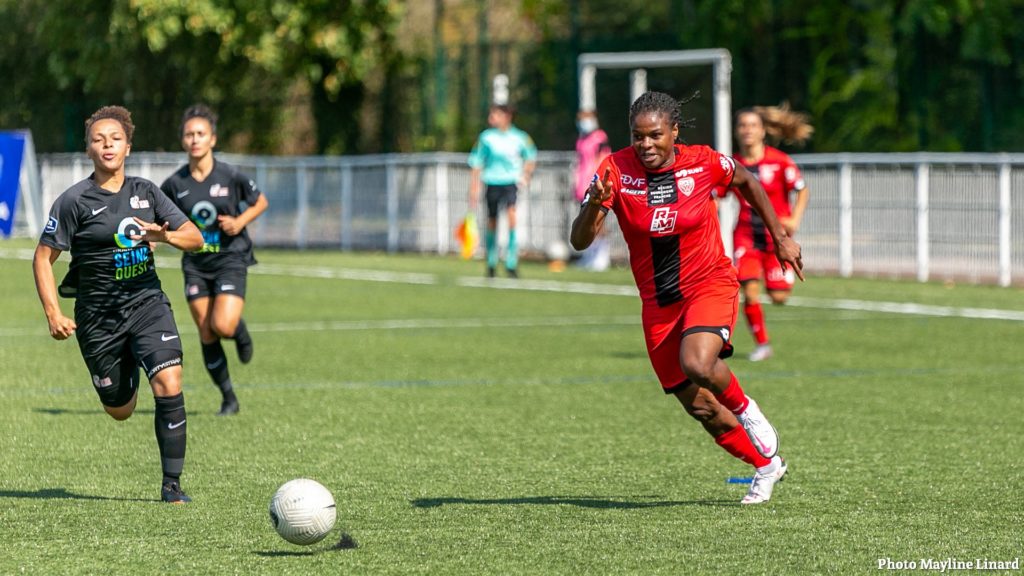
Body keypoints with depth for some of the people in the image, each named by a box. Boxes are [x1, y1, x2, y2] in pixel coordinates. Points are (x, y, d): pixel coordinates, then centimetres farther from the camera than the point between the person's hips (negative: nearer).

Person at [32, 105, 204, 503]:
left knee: (169, 384, -20)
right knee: (120, 410, 9)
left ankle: (172, 484, -10)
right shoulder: (74, 201, -8)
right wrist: (53, 314, -15)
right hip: (98, 315, -2)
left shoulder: (145, 192, 4)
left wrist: (163, 235, -15)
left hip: (147, 302, 2)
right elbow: (43, 257, -5)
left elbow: (195, 238, 7)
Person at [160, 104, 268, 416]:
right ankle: (228, 398, 16)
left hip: (230, 259, -3)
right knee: (206, 334, 1)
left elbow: (260, 202, 6)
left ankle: (240, 331, 18)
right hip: (195, 264, 3)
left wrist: (240, 221, -11)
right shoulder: (175, 183, -3)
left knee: (223, 326, -21)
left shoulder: (231, 176, -9)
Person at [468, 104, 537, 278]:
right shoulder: (486, 138, -2)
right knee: (492, 223, 7)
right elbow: (477, 165, 3)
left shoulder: (519, 138, 0)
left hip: (511, 183, -1)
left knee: (511, 214, -21)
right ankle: (491, 263, 26)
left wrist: (525, 176, 8)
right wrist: (474, 189, -1)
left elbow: (531, 157, 19)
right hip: (492, 183, 1)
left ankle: (511, 263, -18)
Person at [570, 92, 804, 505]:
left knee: (697, 364, -32)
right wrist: (595, 203, -39)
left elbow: (746, 181, 10)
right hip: (658, 303, 3)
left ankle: (745, 408, 0)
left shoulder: (703, 163, -12)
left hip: (710, 285, -3)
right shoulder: (616, 170, -13)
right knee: (699, 408, 5)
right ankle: (766, 466, 29)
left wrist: (780, 237, 11)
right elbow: (580, 241, -19)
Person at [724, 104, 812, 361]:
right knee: (750, 291, -14)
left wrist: (795, 220, -12)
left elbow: (802, 190, 1)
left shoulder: (779, 161, -9)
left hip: (777, 234, -1)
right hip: (746, 234, 1)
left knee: (778, 297, -1)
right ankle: (762, 344, 5)